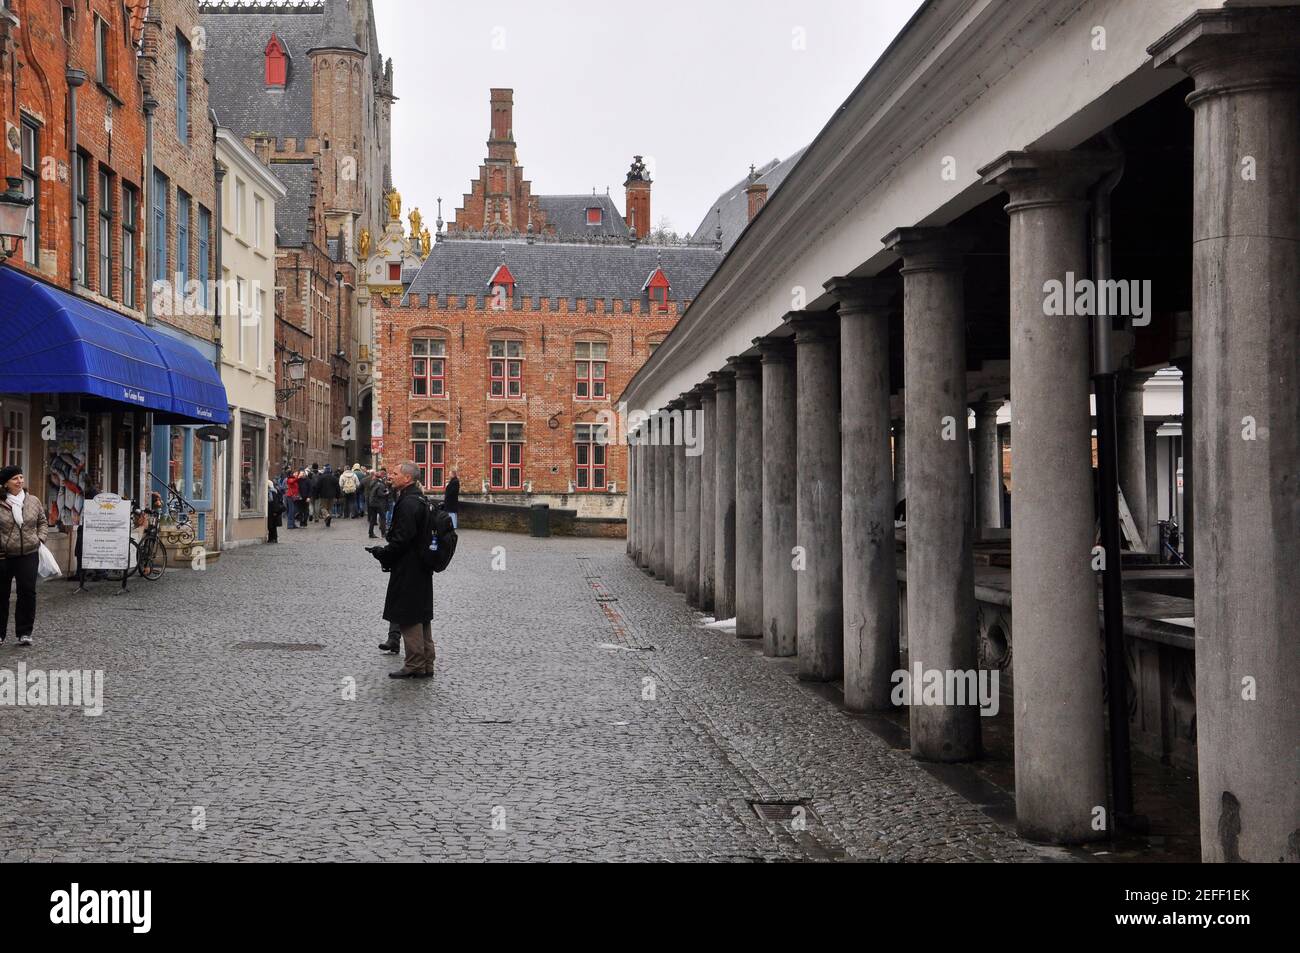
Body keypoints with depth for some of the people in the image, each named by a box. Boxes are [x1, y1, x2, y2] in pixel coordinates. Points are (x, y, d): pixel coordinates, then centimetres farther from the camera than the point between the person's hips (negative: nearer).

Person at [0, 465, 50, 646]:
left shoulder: (33, 501, 4)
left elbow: (43, 522, 15)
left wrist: (41, 539, 1)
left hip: (29, 555, 2)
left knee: (28, 592, -2)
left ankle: (24, 632, 7)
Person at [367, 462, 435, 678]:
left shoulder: (408, 503, -19)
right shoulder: (418, 499, 13)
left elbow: (403, 538, -23)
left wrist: (384, 553, -11)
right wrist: (385, 552, 15)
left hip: (408, 569, -10)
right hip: (420, 568, 10)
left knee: (409, 618, -3)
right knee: (422, 617, 14)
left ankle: (415, 665, 1)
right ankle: (426, 664, 20)